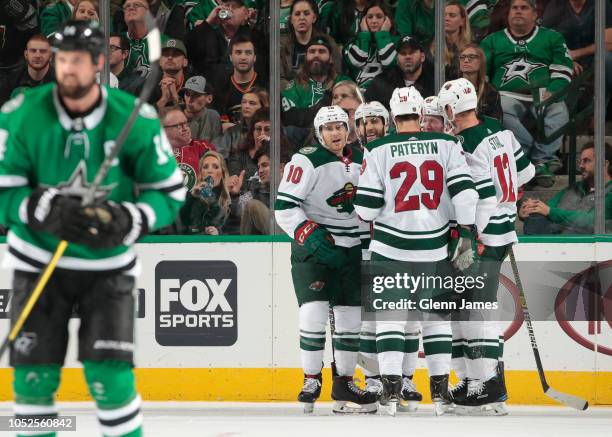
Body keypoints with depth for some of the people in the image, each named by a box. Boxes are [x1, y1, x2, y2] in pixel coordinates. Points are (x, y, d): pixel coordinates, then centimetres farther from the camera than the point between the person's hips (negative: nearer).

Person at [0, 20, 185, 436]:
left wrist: (126, 221, -21)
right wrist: (45, 209, -30)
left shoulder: (137, 121, -11)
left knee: (111, 377, -10)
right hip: (39, 260, 1)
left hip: (108, 263, -1)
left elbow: (169, 193, -3)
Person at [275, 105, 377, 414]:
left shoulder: (361, 161, 7)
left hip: (350, 249, 6)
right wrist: (311, 236, -25)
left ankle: (344, 382, 18)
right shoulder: (307, 161, -12)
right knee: (314, 310, -15)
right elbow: (284, 207, -16)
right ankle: (311, 380, -2)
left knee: (351, 315, 6)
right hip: (312, 247, -6)